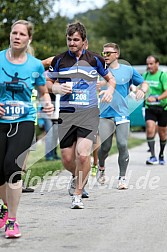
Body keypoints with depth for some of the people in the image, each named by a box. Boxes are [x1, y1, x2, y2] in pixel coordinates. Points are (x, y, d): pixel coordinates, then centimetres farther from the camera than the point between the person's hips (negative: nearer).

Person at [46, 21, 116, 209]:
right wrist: (57, 88, -7)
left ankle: (78, 194, -1)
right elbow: (47, 82, 15)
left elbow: (110, 78, 18)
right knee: (67, 159, 2)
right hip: (66, 114, 2)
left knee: (83, 154, -17)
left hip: (89, 112, -2)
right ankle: (76, 176, 38)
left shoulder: (95, 59, 4)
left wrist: (110, 90, -3)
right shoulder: (59, 60, 5)